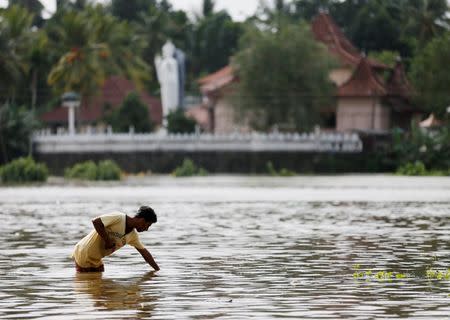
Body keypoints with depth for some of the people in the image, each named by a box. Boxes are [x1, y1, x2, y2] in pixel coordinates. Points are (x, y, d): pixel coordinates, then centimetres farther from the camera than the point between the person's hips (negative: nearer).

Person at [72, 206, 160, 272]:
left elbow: (144, 252, 13)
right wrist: (107, 240, -27)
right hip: (83, 254, -8)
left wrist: (158, 270, 11)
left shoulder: (133, 235, 2)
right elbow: (96, 221, -32)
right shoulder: (118, 218, -23)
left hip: (96, 260, 8)